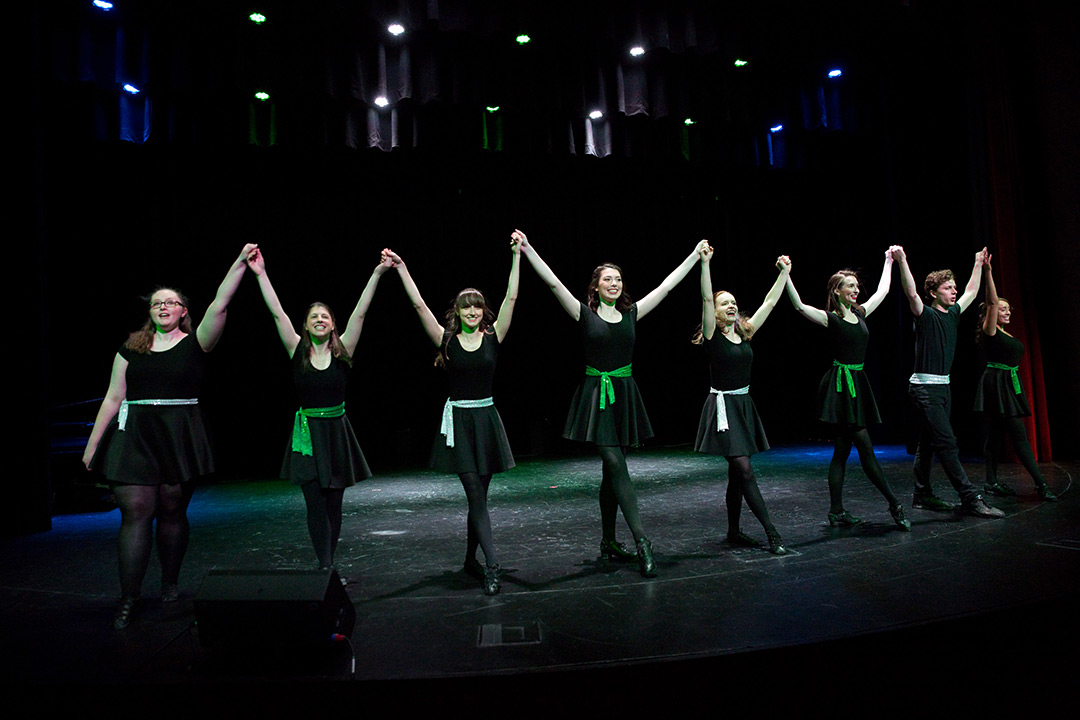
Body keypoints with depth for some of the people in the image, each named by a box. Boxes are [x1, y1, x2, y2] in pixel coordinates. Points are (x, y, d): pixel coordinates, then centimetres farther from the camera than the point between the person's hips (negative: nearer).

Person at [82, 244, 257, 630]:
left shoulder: (195, 343, 3)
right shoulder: (131, 349, 10)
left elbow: (219, 305, -11)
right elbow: (114, 397, 10)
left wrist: (240, 262, -18)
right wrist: (93, 443, 9)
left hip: (179, 437, -1)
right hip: (135, 435, 1)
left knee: (172, 511, 7)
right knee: (135, 512, -4)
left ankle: (170, 584, 23)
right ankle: (128, 599, 2)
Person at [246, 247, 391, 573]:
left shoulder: (342, 351, 0)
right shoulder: (297, 351, 1)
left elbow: (360, 313, -7)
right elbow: (278, 314, -6)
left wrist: (377, 273, -14)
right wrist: (261, 275, -12)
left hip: (337, 432, 1)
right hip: (307, 432, -1)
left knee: (334, 503, 8)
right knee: (315, 503, -3)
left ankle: (328, 564, 20)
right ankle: (325, 567, 0)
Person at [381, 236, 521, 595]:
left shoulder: (493, 337, 3)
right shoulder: (448, 340, 0)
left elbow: (511, 297, -2)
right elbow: (419, 305, -5)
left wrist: (516, 254, -4)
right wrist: (401, 268, -8)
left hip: (487, 418, 2)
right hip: (458, 420, -2)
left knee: (479, 496, 10)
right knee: (476, 496, -6)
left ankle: (471, 559, 25)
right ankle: (491, 565, -6)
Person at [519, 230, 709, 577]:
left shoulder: (631, 313, 10)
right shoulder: (585, 314, -1)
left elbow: (667, 285, 15)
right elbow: (553, 283, -10)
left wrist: (695, 255, 19)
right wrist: (528, 250, -17)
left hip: (625, 396, 4)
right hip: (597, 395, -4)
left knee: (611, 469, 10)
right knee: (617, 466, -10)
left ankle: (609, 542, 19)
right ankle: (642, 542, -9)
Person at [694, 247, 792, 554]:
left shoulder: (745, 333, 9)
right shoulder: (712, 336, -7)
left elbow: (770, 302, 13)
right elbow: (707, 299, -19)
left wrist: (784, 271, 14)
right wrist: (705, 263, -26)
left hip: (744, 405, 7)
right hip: (723, 405, -6)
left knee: (737, 473, 11)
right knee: (744, 470, -10)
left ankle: (734, 532, 20)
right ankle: (771, 532, -8)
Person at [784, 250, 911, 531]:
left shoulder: (860, 313, 14)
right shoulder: (830, 318, -6)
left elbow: (882, 290, 29)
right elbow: (799, 306, -21)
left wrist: (889, 261, 37)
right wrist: (786, 276, -30)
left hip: (858, 385, 8)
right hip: (840, 385, -8)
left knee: (842, 450, 8)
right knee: (865, 446, -5)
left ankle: (836, 512, 11)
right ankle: (894, 504, 1)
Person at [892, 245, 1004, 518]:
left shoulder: (953, 314, 13)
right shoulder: (926, 315, -9)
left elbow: (971, 292, 30)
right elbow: (911, 293, -28)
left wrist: (979, 264, 35)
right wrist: (902, 261, -38)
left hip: (943, 386, 8)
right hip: (924, 387, -8)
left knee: (928, 443, 11)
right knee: (947, 443, -8)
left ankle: (922, 495, 18)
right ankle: (970, 499, -7)